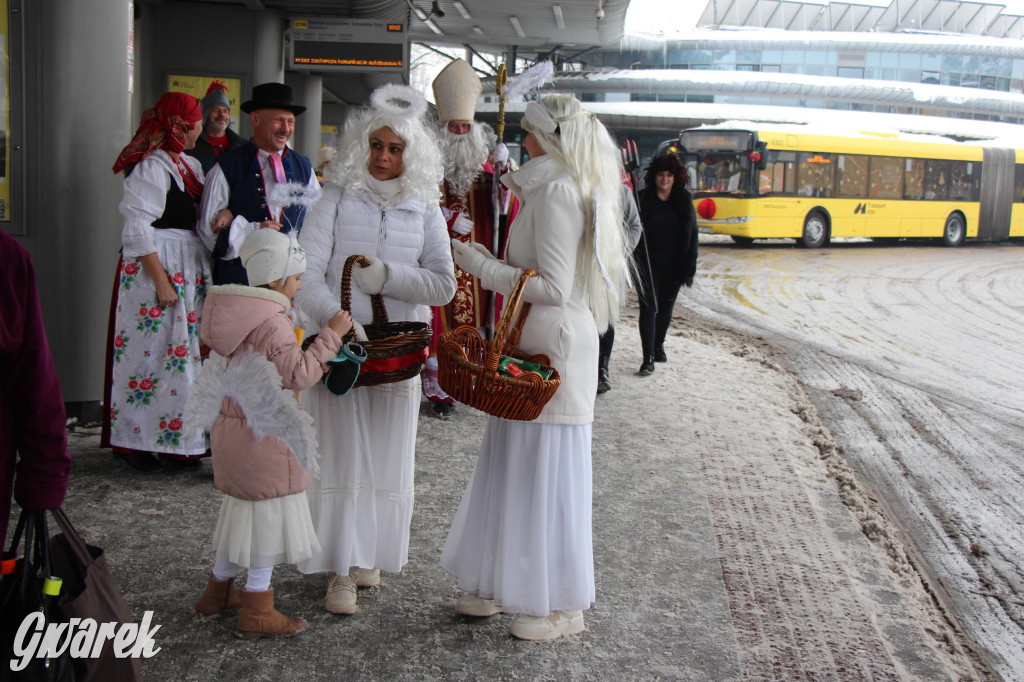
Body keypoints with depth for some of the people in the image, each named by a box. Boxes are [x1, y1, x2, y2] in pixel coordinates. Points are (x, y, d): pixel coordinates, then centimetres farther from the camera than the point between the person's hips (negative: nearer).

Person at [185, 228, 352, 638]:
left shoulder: (239, 315, 9)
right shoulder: (272, 322, -21)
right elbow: (299, 374, -24)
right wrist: (331, 334, -19)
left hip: (232, 429, 9)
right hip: (265, 435, -9)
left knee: (243, 507, 22)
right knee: (270, 511, 1)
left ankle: (218, 589, 34)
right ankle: (257, 611, 7)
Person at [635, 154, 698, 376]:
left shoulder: (684, 202, 4)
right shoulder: (644, 200, -3)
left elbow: (692, 236, 5)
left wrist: (689, 269, -1)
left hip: (673, 266, 3)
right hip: (649, 264, -3)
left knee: (666, 307, 14)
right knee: (648, 308, -8)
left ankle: (658, 346, 34)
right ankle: (649, 358, -9)